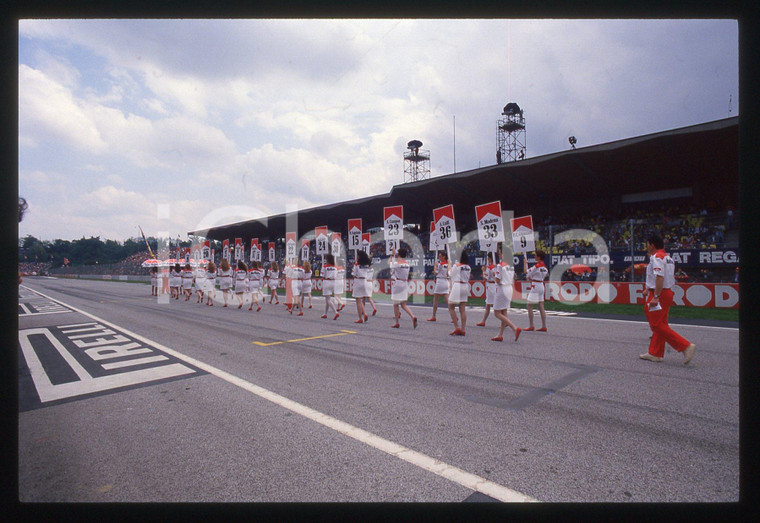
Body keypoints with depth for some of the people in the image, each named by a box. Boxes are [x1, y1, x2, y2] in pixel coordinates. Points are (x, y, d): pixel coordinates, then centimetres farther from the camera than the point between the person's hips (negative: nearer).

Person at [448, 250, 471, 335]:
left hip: (457, 286, -6)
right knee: (462, 309, 7)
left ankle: (457, 328, -4)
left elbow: (450, 274, 4)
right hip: (466, 286, 6)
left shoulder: (456, 266, -9)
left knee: (451, 307, 4)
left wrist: (449, 268, 22)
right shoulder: (468, 267, 6)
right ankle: (463, 329, 5)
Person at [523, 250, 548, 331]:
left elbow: (527, 273, -7)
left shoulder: (536, 266, -16)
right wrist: (531, 279, 16)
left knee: (529, 305, -1)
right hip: (541, 285, 8)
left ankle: (531, 326, -2)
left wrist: (525, 263, 3)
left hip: (535, 286, -8)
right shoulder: (544, 267, 10)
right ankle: (544, 326, 8)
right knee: (541, 307, 8)